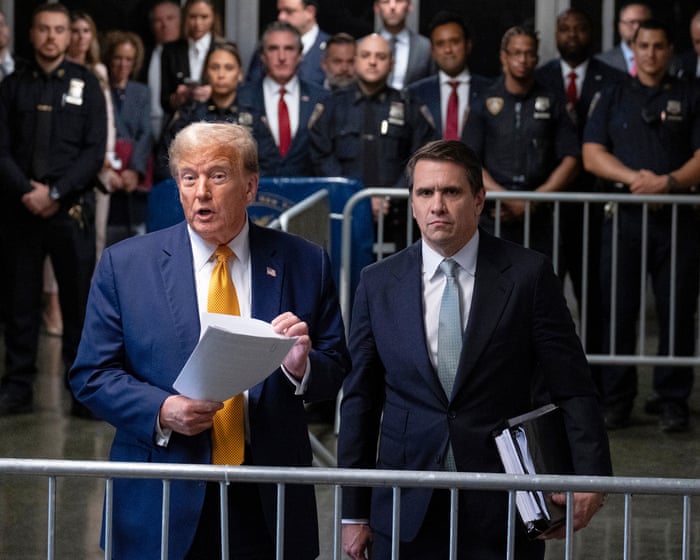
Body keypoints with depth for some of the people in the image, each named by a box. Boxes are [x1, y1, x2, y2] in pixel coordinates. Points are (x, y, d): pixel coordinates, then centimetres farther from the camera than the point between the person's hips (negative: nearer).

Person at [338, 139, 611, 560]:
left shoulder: (528, 275, -2)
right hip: (406, 513, 2)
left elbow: (573, 390, -2)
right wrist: (354, 512, 7)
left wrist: (590, 478, -15)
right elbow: (359, 401, 8)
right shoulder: (378, 284, 5)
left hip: (502, 512, -2)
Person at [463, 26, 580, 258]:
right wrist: (507, 199, -10)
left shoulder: (551, 104, 12)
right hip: (493, 214, -1)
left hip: (539, 217, 1)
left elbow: (571, 161, 7)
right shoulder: (484, 103, 9)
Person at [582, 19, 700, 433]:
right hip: (624, 216, 1)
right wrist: (634, 177, -12)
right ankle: (617, 400, 6)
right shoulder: (614, 97, 14)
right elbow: (591, 154, 4)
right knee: (618, 311, 0)